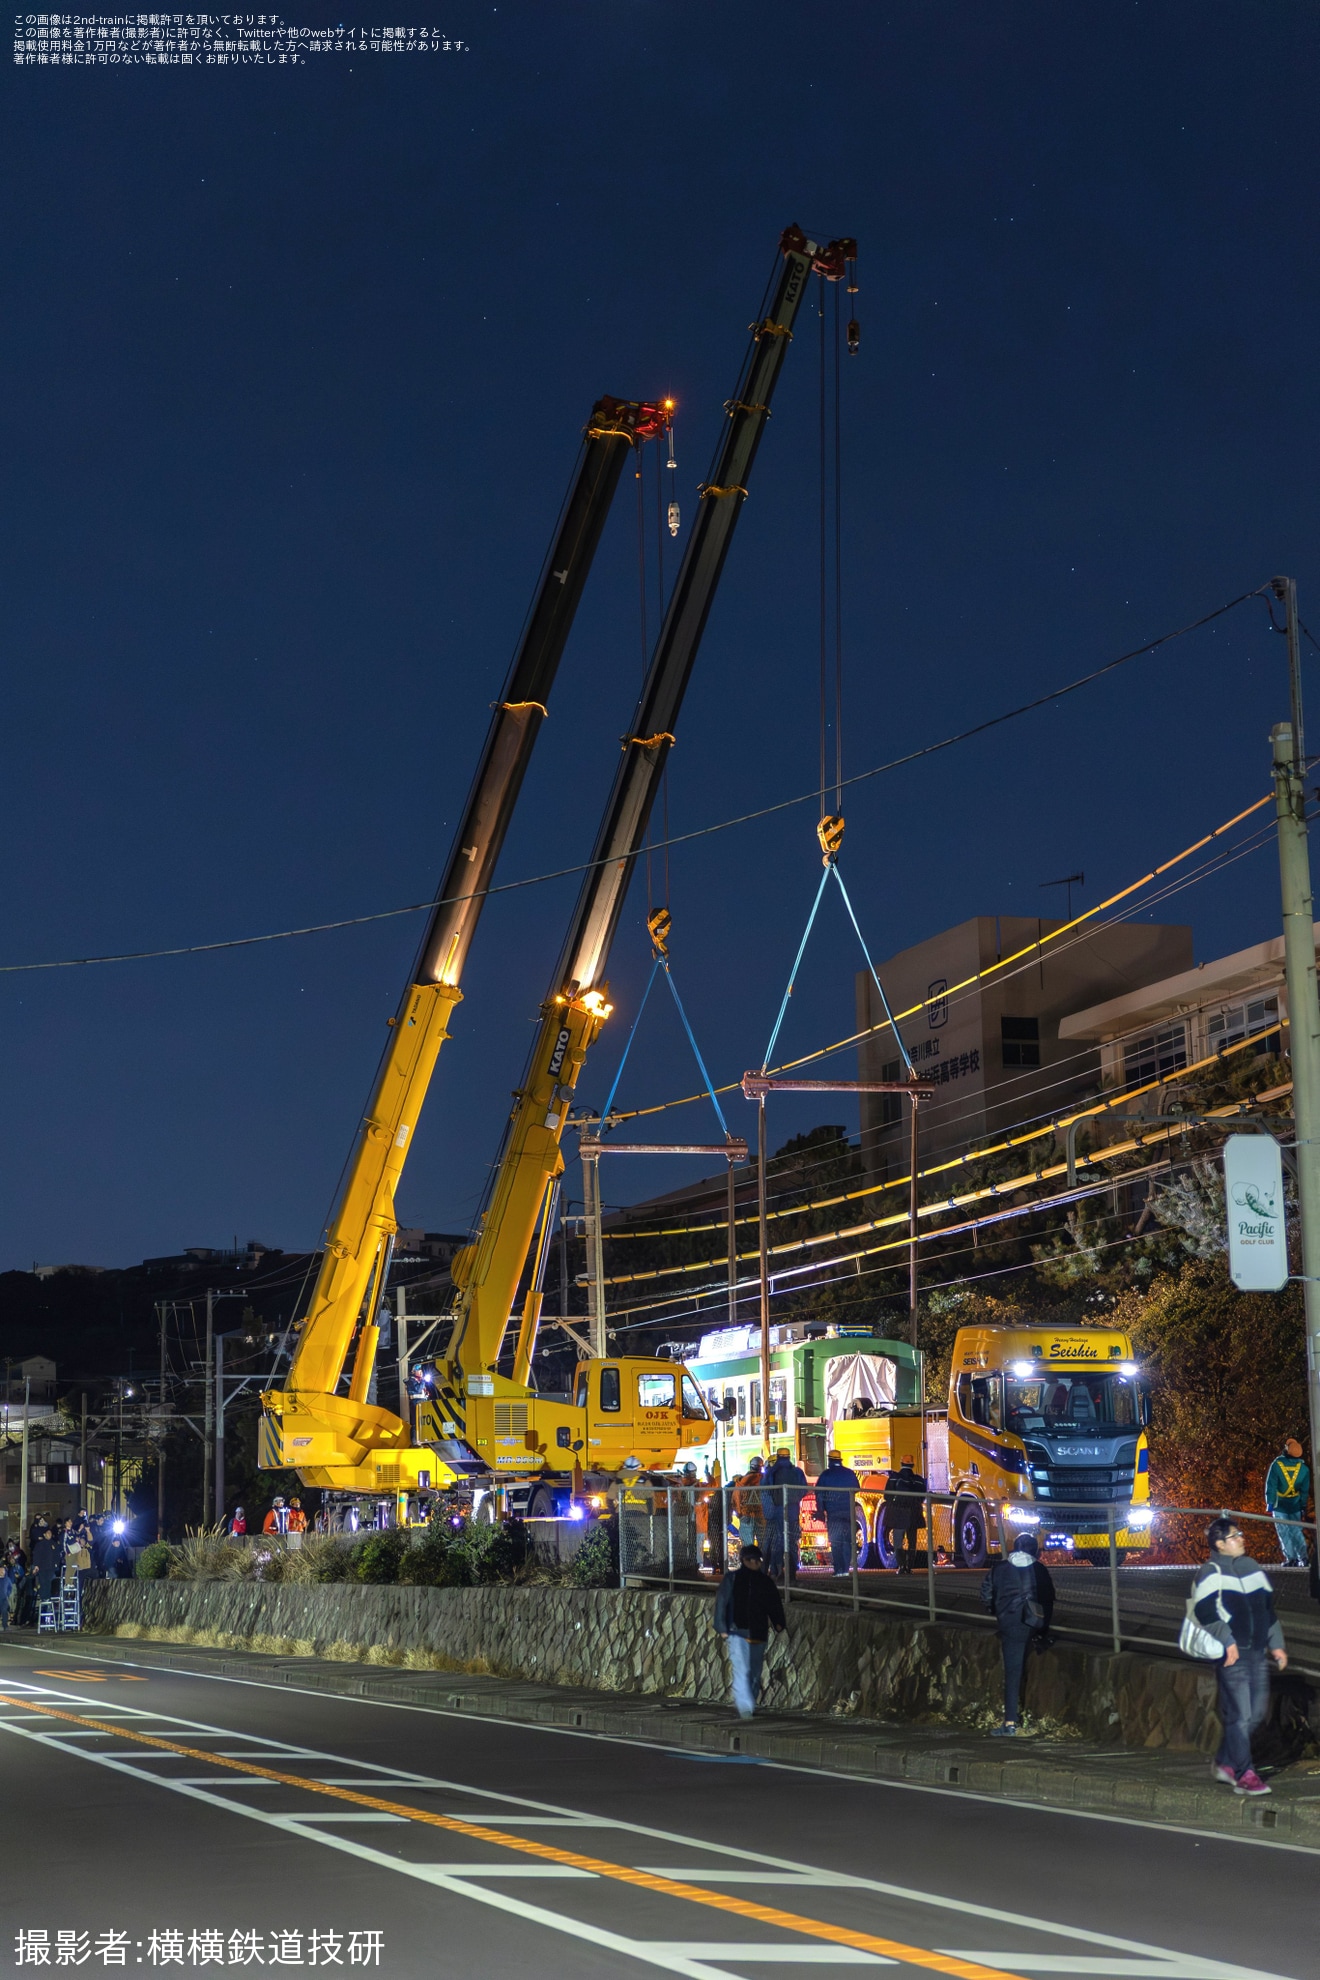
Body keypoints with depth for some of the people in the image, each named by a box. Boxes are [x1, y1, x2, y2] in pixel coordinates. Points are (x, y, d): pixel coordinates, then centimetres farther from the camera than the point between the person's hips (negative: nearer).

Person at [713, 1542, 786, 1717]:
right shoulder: (731, 1579, 4)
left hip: (759, 1634, 4)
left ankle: (747, 1707, 21)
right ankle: (745, 1708, -24)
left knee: (755, 1673, 9)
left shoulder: (766, 1582, 13)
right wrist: (723, 1629, -5)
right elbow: (721, 1603, 2)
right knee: (742, 1671, -16)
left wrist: (779, 1625, 1)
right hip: (737, 1632, -4)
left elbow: (775, 1605, 16)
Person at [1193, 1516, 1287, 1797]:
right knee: (1240, 1714, -8)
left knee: (1257, 1711, 9)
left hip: (1257, 1652, 7)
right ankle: (1244, 1775, 0)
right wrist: (1227, 1642, -19)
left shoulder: (1254, 1569, 16)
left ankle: (1224, 1762, 24)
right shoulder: (1210, 1574, -5)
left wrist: (1276, 1645, 17)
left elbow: (1268, 1609, 21)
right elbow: (1206, 1614, -13)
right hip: (1231, 1655, -7)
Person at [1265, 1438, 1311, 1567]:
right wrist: (1303, 1506, 9)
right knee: (1297, 1532, 11)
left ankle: (1291, 1559, -2)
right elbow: (1305, 1490, 2)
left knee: (1284, 1533, 2)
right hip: (1295, 1506, 3)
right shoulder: (1304, 1467, -4)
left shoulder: (1276, 1464, -13)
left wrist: (1270, 1503, -7)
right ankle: (1304, 1558, 8)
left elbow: (1270, 1485, -12)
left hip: (1280, 1506, -3)